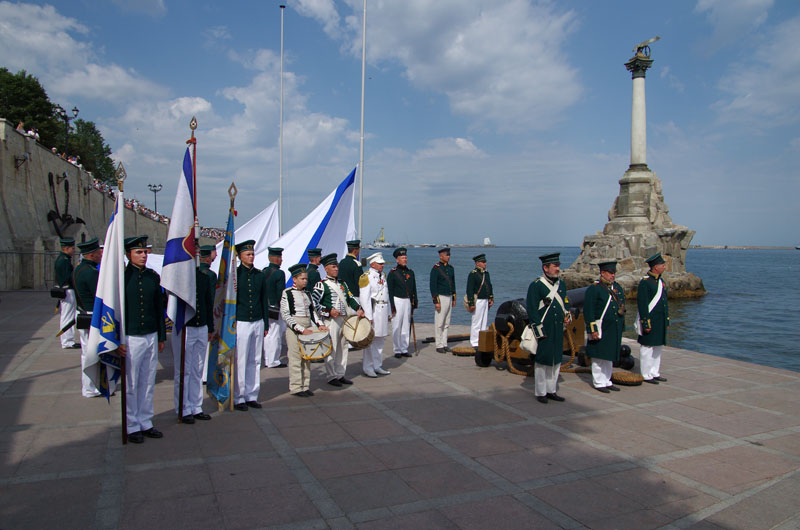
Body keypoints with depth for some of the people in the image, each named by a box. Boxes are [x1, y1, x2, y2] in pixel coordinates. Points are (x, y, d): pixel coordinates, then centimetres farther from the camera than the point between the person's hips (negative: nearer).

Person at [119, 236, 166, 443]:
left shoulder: (153, 276, 7)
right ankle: (131, 426, 18)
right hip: (130, 338, -4)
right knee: (130, 385, 6)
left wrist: (162, 336, 13)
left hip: (151, 337, 5)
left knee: (148, 383, 12)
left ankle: (145, 422, 24)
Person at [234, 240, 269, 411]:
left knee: (255, 361, 9)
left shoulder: (260, 275, 10)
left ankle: (252, 396, 18)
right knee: (240, 362, 0)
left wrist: (266, 324, 13)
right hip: (241, 323, -4)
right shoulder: (234, 274, -2)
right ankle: (238, 398, 11)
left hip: (258, 322, 4)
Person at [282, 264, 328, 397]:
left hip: (308, 328, 6)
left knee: (307, 358, 8)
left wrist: (319, 325, 3)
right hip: (294, 329, -6)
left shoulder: (307, 293, 12)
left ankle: (305, 386, 17)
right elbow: (285, 315, -12)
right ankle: (295, 387, 6)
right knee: (296, 358, -3)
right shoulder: (287, 293, -6)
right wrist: (301, 329, -18)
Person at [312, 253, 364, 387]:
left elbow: (350, 298, 18)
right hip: (330, 321, -7)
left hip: (344, 319, 7)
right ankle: (331, 377, 9)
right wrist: (329, 310, -20)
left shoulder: (342, 283, 15)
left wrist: (358, 309, 2)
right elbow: (314, 303, -13)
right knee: (331, 348, -2)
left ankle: (340, 374, 23)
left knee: (343, 347, 12)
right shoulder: (321, 285, -8)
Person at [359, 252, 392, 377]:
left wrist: (388, 313, 15)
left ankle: (377, 366, 20)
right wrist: (368, 315, -17)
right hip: (372, 310, -7)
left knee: (380, 339, 11)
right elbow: (364, 297, -13)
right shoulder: (367, 276, -8)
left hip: (383, 311, 8)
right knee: (370, 340, -4)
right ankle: (368, 368, 5)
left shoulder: (383, 276, 16)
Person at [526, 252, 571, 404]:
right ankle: (540, 393, 13)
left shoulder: (561, 284, 11)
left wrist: (567, 315, 3)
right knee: (542, 361, 1)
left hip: (558, 330, 7)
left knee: (556, 360, 13)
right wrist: (539, 330, -17)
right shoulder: (536, 285, -11)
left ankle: (552, 390, 25)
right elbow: (531, 310, -14)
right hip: (543, 331, -7)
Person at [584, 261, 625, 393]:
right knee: (599, 357, 1)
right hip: (601, 329, -7)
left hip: (615, 330, 7)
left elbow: (622, 305, 25)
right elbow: (588, 311, -15)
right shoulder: (594, 289, -11)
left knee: (610, 356, 15)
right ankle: (598, 383, 12)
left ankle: (607, 381, 26)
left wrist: (621, 310, 5)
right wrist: (593, 330, -18)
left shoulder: (618, 287, 12)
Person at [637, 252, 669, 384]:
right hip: (650, 322, -9)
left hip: (661, 323, 9)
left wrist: (667, 321, 18)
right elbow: (642, 304, -17)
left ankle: (655, 373, 25)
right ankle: (646, 375, 7)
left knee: (658, 347, 15)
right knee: (647, 348, -1)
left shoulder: (661, 281, 13)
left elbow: (664, 303, 20)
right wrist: (646, 323, -19)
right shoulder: (645, 282, -14)